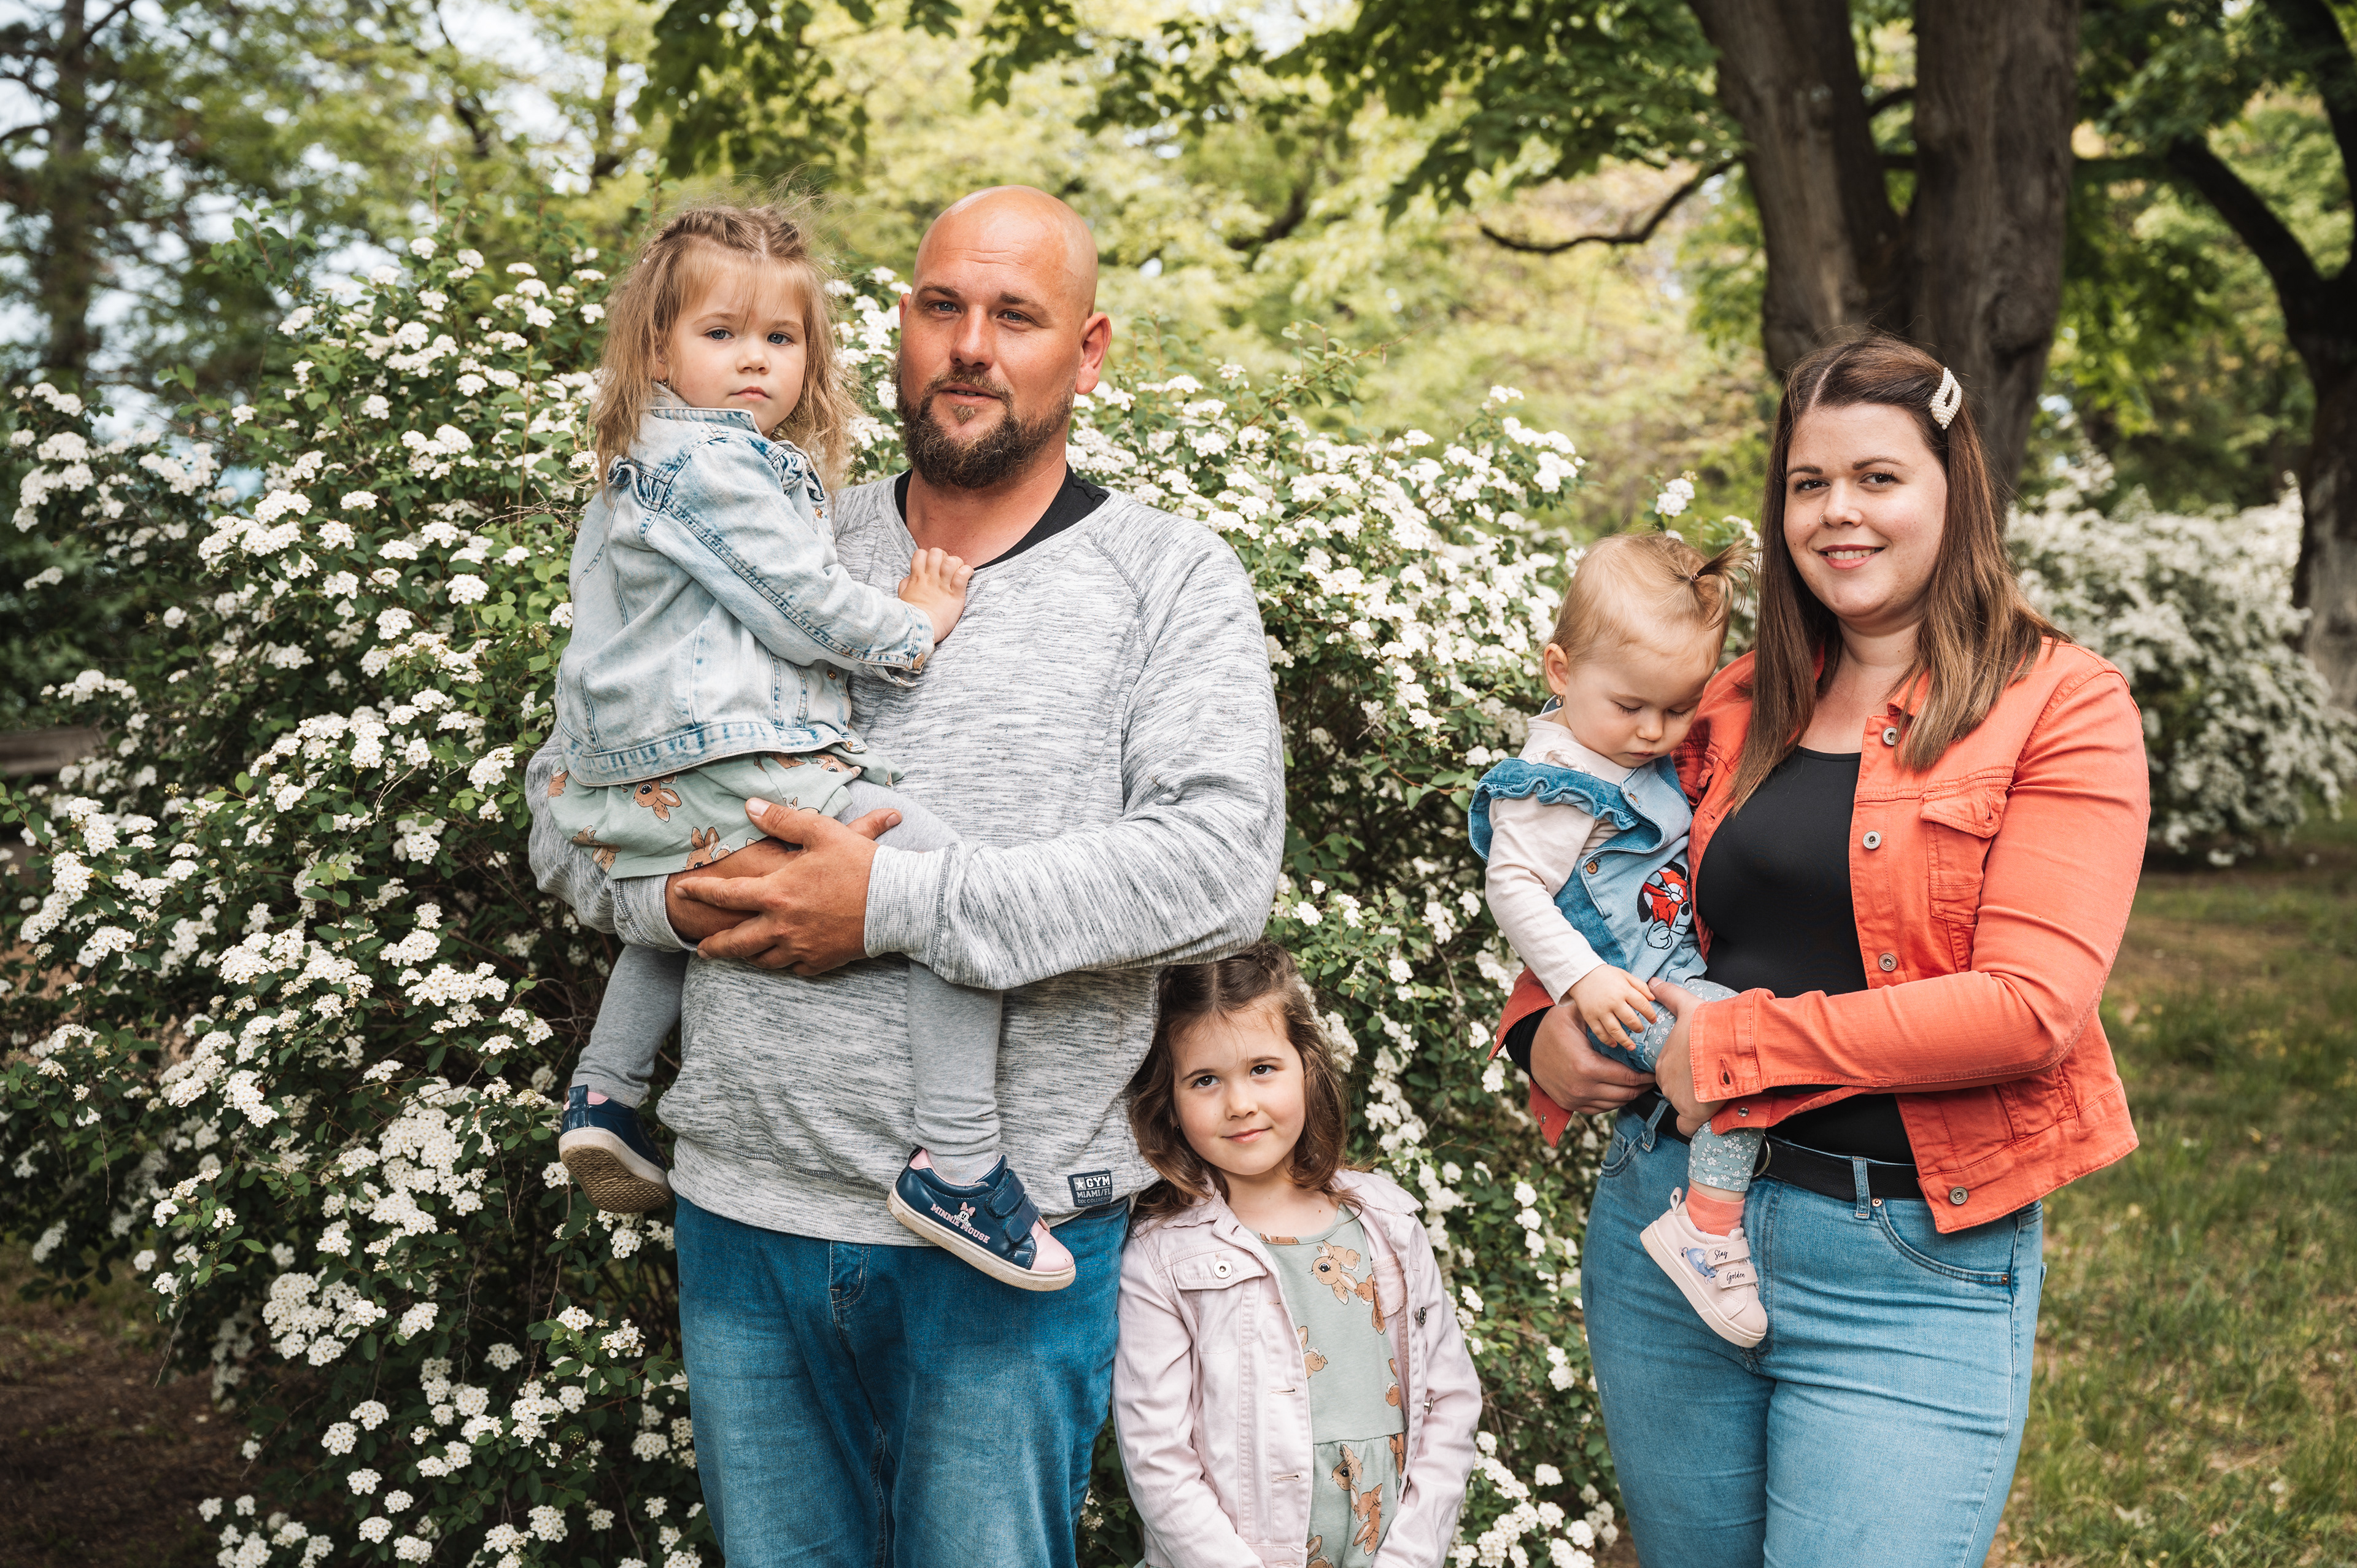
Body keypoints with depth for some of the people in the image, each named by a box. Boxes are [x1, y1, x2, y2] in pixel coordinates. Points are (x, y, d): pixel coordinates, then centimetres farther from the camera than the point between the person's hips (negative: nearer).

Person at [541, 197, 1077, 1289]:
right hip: (740, 769, -11)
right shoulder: (714, 464, -11)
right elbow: (807, 611, -13)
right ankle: (956, 1169, -18)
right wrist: (914, 627, 2)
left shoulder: (641, 471, 22)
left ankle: (604, 1094, 40)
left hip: (648, 785, 11)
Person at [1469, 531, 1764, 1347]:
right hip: (1625, 993, -10)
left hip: (1679, 968, 10)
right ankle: (1709, 1226, -20)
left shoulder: (1647, 756, 10)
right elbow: (1514, 887, -21)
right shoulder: (1555, 783, -18)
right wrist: (1582, 979, -25)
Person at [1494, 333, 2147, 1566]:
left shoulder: (2062, 709, -4)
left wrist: (1744, 1045, -14)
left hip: (1911, 1262, -5)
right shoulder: (1737, 709, 11)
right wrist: (1542, 1023, 2)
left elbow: (2033, 1004, -15)